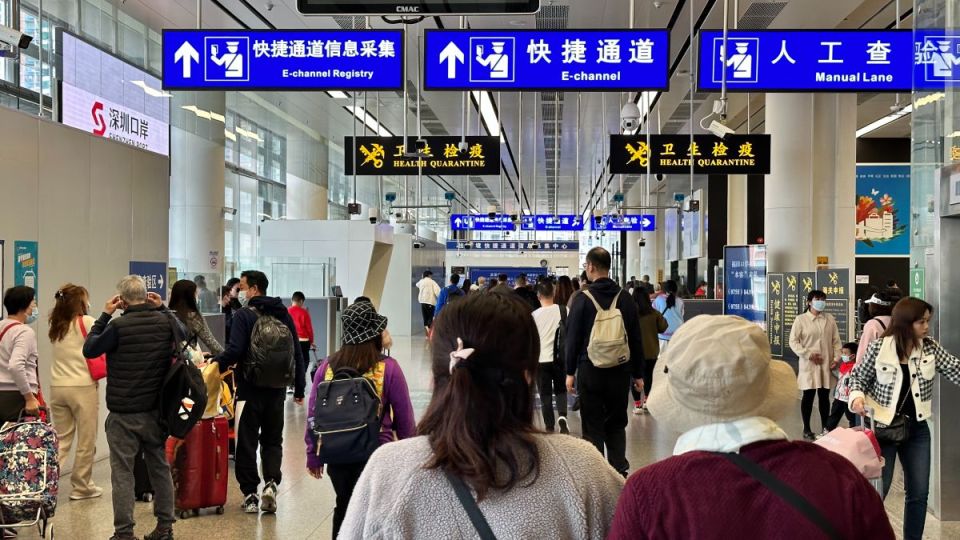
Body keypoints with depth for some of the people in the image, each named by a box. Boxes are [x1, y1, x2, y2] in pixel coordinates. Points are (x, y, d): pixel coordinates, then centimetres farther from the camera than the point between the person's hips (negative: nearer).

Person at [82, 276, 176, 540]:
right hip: (156, 410, 5)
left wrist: (105, 315, 1)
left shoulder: (118, 326, -17)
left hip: (124, 414, -5)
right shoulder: (165, 321, -3)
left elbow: (89, 350, -3)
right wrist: (161, 308, 13)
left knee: (122, 472, 3)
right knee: (160, 468, 15)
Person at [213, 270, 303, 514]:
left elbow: (234, 351, -20)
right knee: (273, 439, 16)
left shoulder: (244, 315, -10)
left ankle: (250, 494, 8)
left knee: (247, 441, 6)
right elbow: (296, 353, 9)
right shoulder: (283, 315, 7)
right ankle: (271, 482, -3)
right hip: (277, 389, 5)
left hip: (251, 388, -4)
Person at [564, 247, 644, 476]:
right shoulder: (625, 298, 2)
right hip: (620, 371, 3)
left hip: (590, 371, -3)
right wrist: (638, 374, 13)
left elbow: (573, 338, -6)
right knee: (617, 423, 15)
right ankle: (619, 470, 11)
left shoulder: (582, 299, -9)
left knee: (592, 425, 4)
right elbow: (636, 339, 6)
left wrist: (570, 372, 2)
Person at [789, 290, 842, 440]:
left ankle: (825, 428, 23)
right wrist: (808, 354, -14)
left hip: (826, 365, 3)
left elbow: (836, 340, 7)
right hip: (809, 365, -3)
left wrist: (836, 357, -4)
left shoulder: (830, 319, 6)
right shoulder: (801, 320, -5)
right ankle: (806, 429, 14)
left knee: (824, 396, 10)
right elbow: (793, 341, -6)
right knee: (808, 396, 2)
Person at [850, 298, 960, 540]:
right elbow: (858, 377, -4)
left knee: (919, 492, 11)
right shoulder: (880, 347, -13)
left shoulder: (930, 347, -2)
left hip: (917, 429, 4)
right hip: (883, 427, -4)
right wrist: (857, 396, -22)